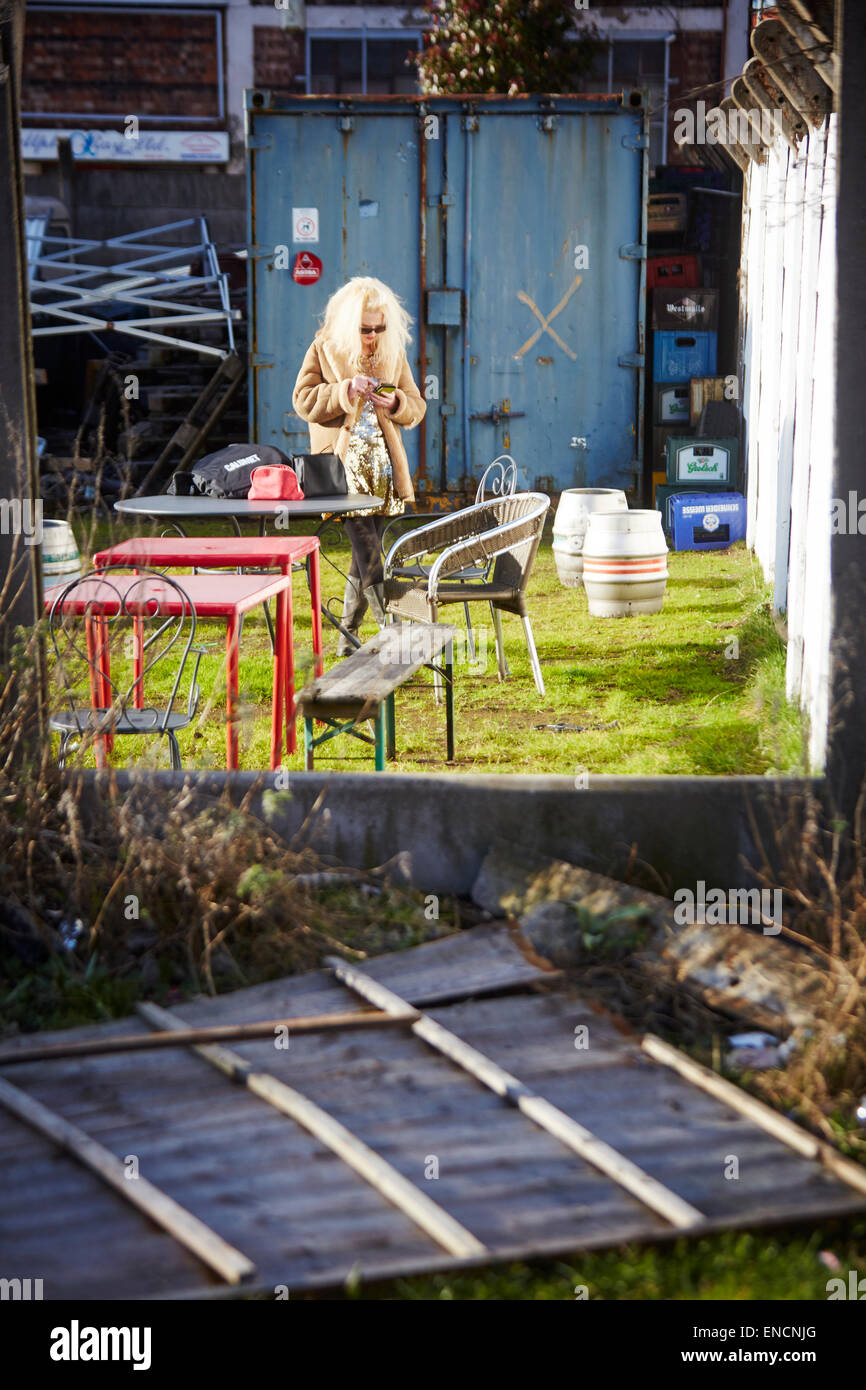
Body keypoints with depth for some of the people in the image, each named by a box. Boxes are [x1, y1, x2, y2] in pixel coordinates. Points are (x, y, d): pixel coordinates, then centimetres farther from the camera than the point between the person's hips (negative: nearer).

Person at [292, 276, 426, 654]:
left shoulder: (393, 353, 11)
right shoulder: (324, 349, 1)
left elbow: (416, 408, 13)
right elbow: (303, 400, -5)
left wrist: (395, 402, -9)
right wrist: (346, 390, -18)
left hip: (382, 466, 4)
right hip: (344, 465, -4)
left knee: (366, 553, 7)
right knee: (368, 552, -14)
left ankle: (347, 637, 16)